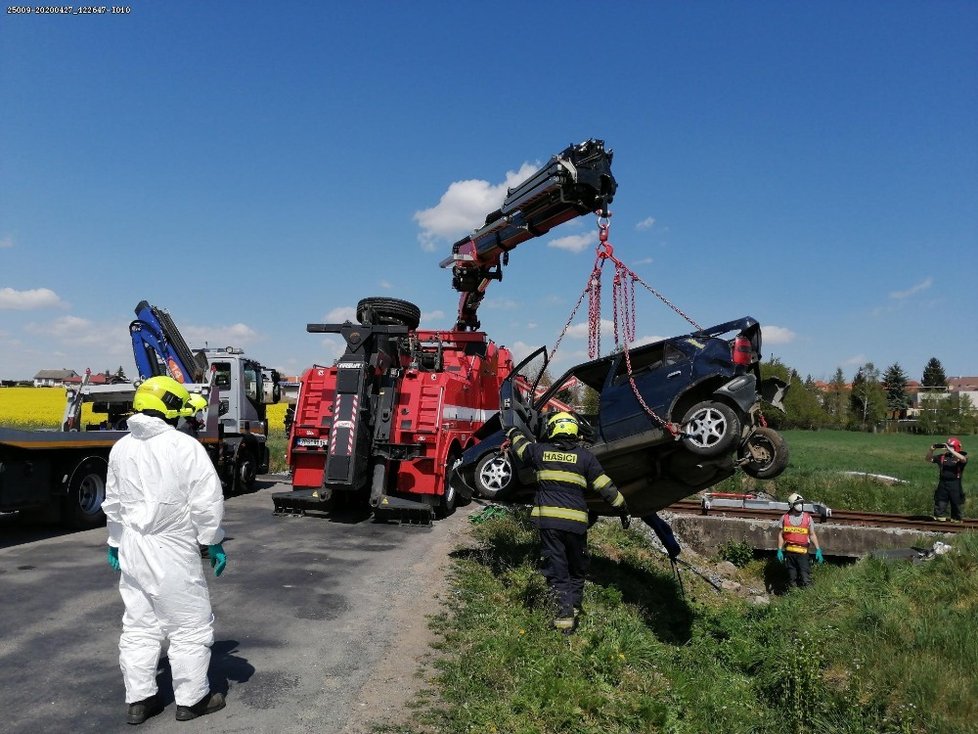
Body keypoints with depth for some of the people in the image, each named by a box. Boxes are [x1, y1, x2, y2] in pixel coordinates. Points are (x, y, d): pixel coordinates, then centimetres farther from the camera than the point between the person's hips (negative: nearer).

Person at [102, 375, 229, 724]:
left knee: (138, 626, 17)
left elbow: (113, 503, 15)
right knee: (190, 626, 7)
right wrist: (214, 543, -3)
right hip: (172, 552, -7)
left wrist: (115, 543, 27)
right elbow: (206, 502, -15)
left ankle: (139, 699, 26)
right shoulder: (185, 447, -16)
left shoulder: (121, 449, 5)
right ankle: (191, 699, 18)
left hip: (133, 550, 7)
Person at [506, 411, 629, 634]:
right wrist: (622, 508, 14)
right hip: (576, 521, 0)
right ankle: (574, 607, 11)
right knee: (577, 569, 17)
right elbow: (605, 486, 3)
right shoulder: (584, 456, 2)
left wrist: (513, 432, 48)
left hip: (548, 518, 0)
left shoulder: (540, 451, 5)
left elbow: (520, 445, 26)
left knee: (556, 567, 5)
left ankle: (565, 610, -6)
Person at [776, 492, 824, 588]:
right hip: (789, 552, 2)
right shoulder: (785, 518, 5)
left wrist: (818, 550, -1)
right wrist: (779, 550, 3)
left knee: (805, 578, -9)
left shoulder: (808, 518, 2)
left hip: (803, 552, -2)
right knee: (792, 578, 10)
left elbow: (812, 535, 6)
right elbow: (781, 534, 8)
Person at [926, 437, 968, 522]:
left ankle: (957, 519, 21)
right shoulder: (942, 457, 8)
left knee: (956, 503, 7)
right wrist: (932, 449, -6)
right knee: (940, 504, 6)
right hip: (942, 484, 3)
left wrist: (950, 450, -29)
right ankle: (940, 518, 16)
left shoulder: (959, 457, -3)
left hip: (955, 485, -3)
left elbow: (963, 459, -27)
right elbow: (928, 458, 12)